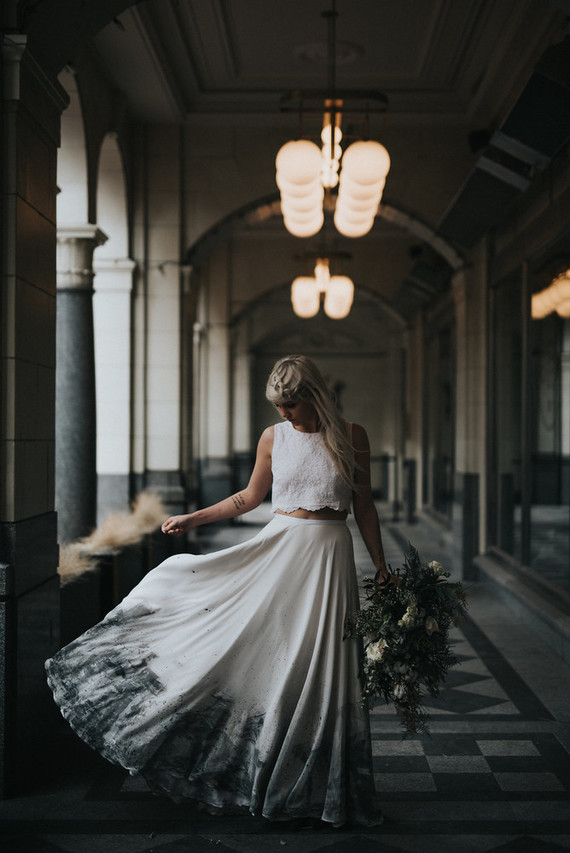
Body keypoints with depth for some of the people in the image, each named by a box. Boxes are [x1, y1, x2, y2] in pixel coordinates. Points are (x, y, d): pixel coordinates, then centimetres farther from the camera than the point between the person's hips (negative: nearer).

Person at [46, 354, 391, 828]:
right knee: (263, 655, 1)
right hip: (280, 548, 2)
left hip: (331, 557, -1)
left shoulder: (351, 436, 1)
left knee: (320, 669, 2)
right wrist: (193, 519, 14)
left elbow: (365, 508, 5)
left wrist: (381, 567, 3)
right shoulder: (273, 438, 5)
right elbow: (250, 498, 16)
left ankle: (317, 787, 17)